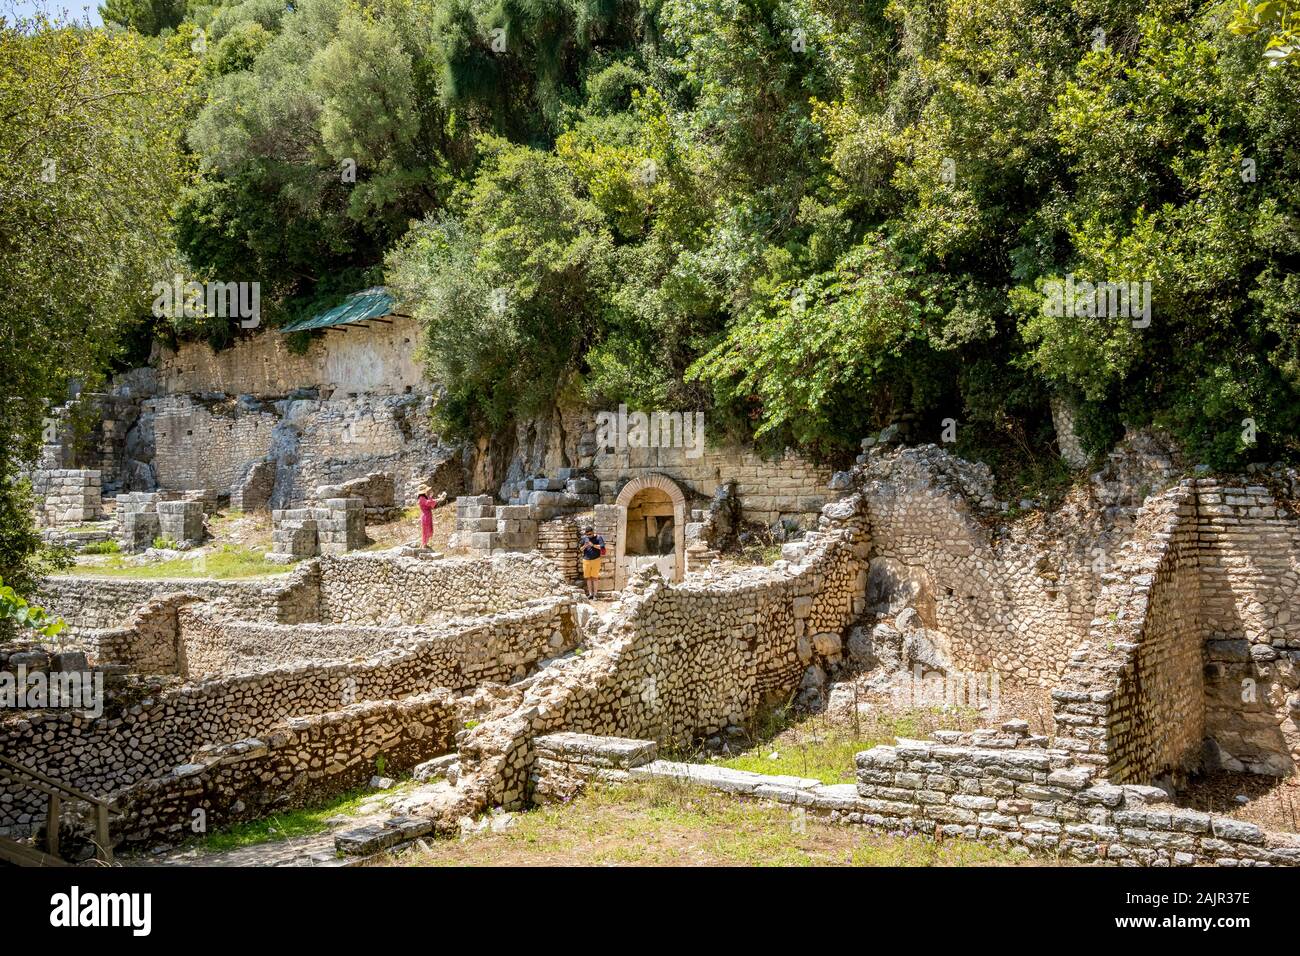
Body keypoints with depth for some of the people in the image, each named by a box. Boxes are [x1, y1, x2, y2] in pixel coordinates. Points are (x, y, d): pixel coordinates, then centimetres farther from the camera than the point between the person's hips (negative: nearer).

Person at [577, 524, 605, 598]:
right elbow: (580, 550, 9)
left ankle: (595, 594, 0)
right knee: (588, 577, 3)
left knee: (594, 577, -4)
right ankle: (590, 593, 8)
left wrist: (593, 545, -21)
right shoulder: (584, 538, 7)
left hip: (595, 559, -3)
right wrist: (584, 546, -11)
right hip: (586, 560, 3)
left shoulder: (598, 538, 0)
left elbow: (602, 547, -12)